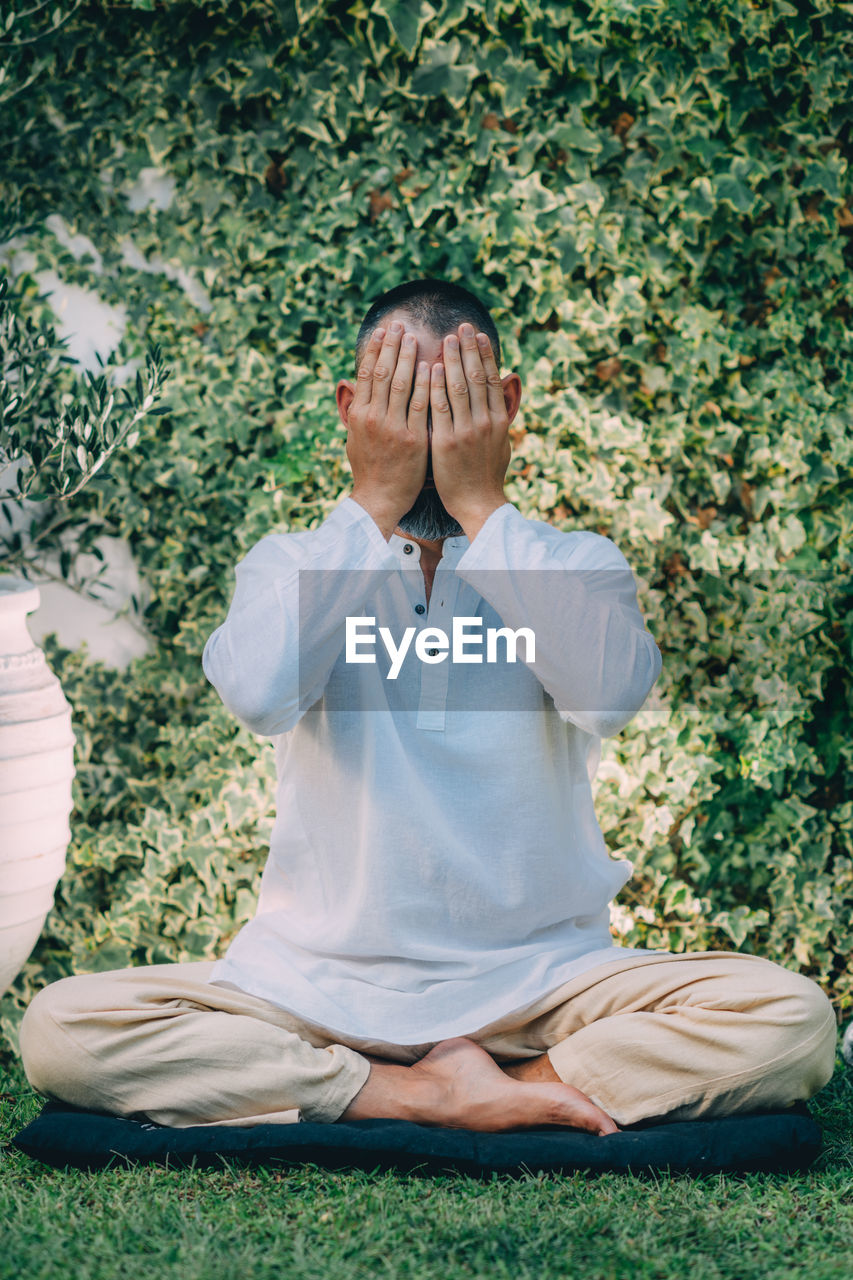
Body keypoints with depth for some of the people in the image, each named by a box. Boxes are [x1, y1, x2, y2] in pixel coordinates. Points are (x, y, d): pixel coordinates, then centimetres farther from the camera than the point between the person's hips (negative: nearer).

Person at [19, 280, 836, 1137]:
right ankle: (432, 1097, -20)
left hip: (538, 979, 0)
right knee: (61, 1029, -23)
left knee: (791, 1019, -24)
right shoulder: (291, 567, 7)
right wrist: (373, 504, -10)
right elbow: (257, 693, -17)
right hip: (320, 980, 1)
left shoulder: (576, 567, 7)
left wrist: (481, 504, -11)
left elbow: (610, 691, -18)